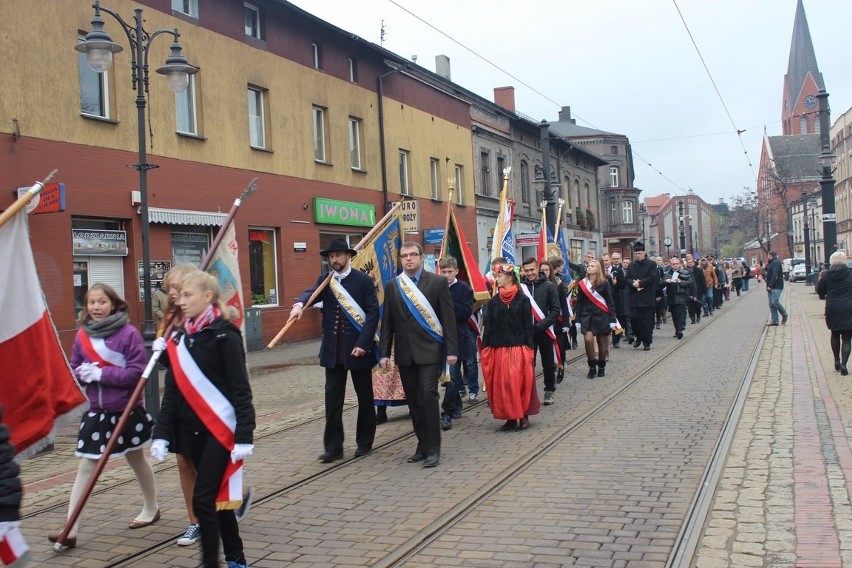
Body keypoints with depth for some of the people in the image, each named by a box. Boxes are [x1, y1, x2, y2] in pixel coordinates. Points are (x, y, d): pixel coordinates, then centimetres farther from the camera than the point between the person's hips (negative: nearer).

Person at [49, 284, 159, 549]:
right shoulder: (82, 335, 0)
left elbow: (138, 371, -19)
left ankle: (151, 508, 40)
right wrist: (83, 373, -15)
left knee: (137, 460, 17)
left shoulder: (128, 332, -15)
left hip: (128, 411, -3)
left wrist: (100, 373, -22)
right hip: (97, 411, 3)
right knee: (86, 467, -1)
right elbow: (75, 368, 8)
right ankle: (70, 530, 0)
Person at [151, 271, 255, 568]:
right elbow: (172, 392, 10)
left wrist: (245, 436, -18)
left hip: (220, 427, -7)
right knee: (216, 496, 14)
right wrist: (161, 434, 4)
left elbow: (240, 389, -14)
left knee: (204, 498, -9)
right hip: (191, 430, 7)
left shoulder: (223, 335, -11)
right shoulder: (180, 339, 9)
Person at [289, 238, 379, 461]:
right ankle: (333, 447, 9)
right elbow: (312, 292, -11)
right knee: (333, 398, 3)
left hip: (358, 347, -3)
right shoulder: (325, 280, 8)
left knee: (364, 396, 9)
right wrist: (300, 303, -35)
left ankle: (365, 442, 22)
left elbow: (373, 312, -7)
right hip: (333, 349, 3)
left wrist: (363, 343, -15)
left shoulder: (364, 280, -3)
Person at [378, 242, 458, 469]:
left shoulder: (437, 282, -1)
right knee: (413, 400, 8)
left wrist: (451, 350, -7)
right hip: (404, 353, 4)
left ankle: (433, 448, -3)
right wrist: (384, 352, 3)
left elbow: (448, 317, -2)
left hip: (429, 350, -4)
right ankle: (422, 444, 19)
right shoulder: (392, 286, 8)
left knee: (428, 395, -11)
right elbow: (387, 322, 9)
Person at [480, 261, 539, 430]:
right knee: (502, 384, 3)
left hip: (518, 348, -3)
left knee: (520, 382, -3)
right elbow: (487, 327, 7)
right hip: (498, 350, 3)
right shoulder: (493, 302, 7)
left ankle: (523, 415, 10)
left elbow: (528, 326, -3)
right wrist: (485, 349, 0)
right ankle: (510, 417, 12)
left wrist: (529, 349, -8)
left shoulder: (523, 300, -2)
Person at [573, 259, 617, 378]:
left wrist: (612, 320, -6)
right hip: (587, 315, 1)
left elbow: (610, 302, -2)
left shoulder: (604, 283, -3)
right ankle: (592, 367, -2)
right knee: (588, 339, -16)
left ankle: (601, 367, 20)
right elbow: (579, 302, 8)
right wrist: (578, 320, 5)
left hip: (601, 316, -1)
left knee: (602, 342, 4)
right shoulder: (583, 283, 5)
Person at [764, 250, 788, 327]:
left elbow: (775, 275, -20)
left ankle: (784, 314, 3)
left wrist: (770, 285, -23)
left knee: (775, 302, -18)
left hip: (776, 287, -10)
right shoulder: (772, 263, 21)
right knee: (771, 304, 5)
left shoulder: (776, 262, -11)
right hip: (771, 287, 10)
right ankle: (774, 320, 5)